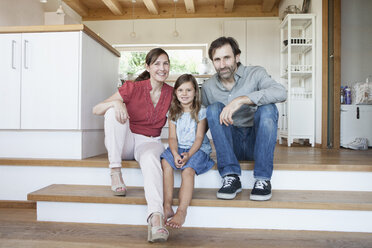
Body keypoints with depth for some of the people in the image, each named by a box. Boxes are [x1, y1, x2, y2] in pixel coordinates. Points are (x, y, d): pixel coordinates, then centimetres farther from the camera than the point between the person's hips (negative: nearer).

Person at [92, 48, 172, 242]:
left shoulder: (170, 93, -1)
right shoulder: (133, 88, -9)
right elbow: (96, 110, -12)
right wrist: (115, 103, -35)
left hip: (150, 142, 0)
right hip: (125, 141, 0)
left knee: (150, 158, -36)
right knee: (113, 112, -28)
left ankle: (156, 217, -54)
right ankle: (115, 172, -25)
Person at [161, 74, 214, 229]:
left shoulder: (201, 112, -1)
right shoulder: (174, 113, 9)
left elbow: (199, 137, -7)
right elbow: (172, 137, 2)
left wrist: (188, 154, -23)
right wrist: (175, 154, -19)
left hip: (198, 148, -3)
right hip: (178, 148, 3)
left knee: (188, 169, -32)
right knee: (166, 162, -28)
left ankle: (182, 211, -35)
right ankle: (167, 207, -27)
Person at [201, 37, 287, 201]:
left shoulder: (255, 74, -5)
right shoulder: (208, 87, 4)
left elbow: (281, 93, -25)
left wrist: (241, 100, -35)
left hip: (256, 142, -1)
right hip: (231, 144, 2)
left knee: (267, 107, -28)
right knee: (214, 108, -21)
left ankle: (263, 179, -25)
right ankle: (231, 177, -26)